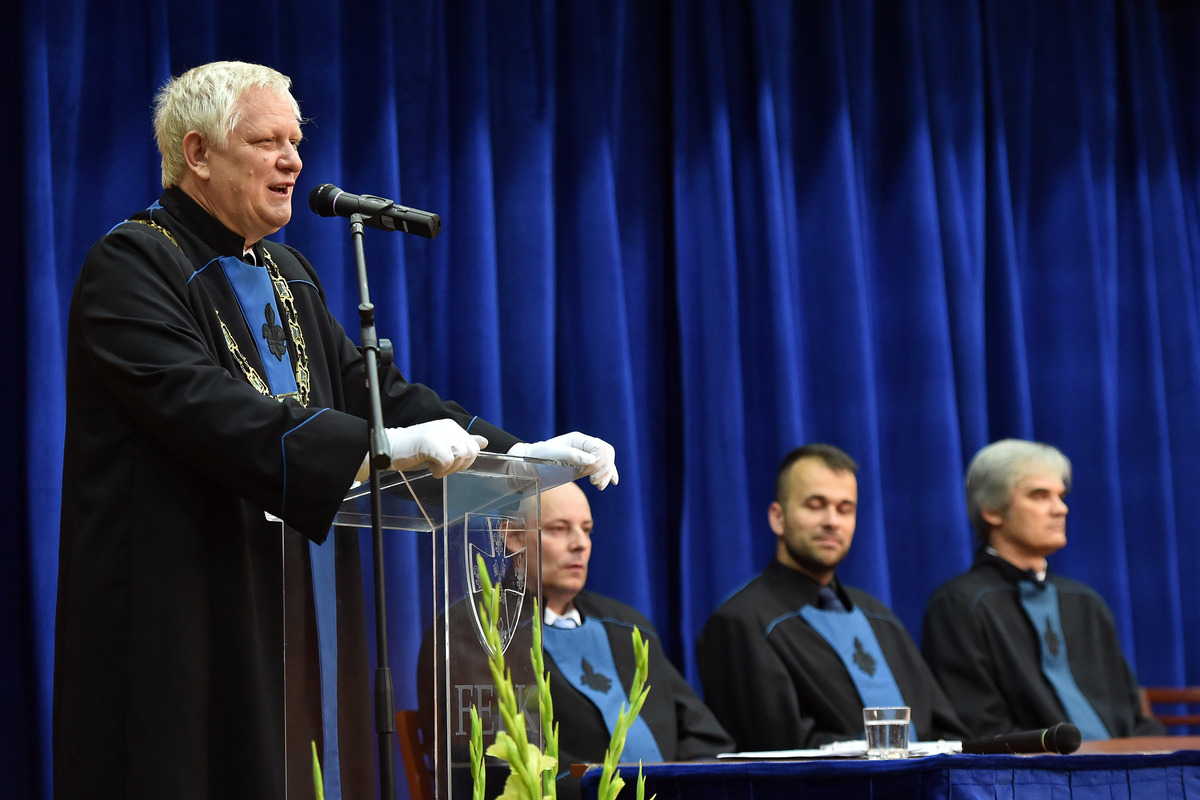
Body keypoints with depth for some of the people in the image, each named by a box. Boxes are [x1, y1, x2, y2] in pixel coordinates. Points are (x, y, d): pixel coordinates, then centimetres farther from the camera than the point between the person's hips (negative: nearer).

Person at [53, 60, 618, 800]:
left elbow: (369, 387, 14)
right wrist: (380, 448, -32)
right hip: (184, 622, -7)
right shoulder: (132, 266, -9)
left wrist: (512, 451, -1)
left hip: (301, 621, 8)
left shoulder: (288, 276, 19)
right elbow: (205, 406, -24)